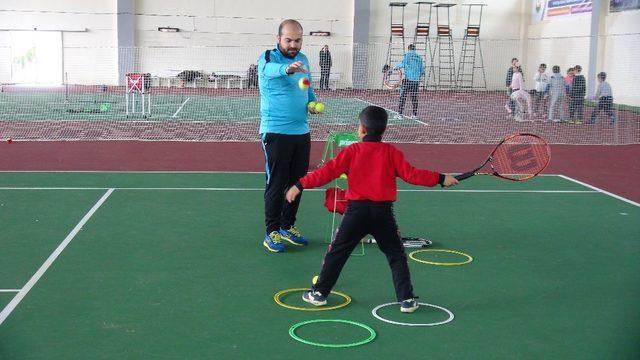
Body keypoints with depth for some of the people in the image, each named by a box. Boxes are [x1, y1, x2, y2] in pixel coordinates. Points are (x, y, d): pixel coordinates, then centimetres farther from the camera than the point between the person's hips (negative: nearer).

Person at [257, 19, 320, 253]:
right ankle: (272, 232, 7)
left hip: (301, 132, 7)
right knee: (276, 184, -2)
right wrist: (287, 68, -59)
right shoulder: (268, 58, -11)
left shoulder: (302, 59, 10)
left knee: (297, 182, 13)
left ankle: (288, 227, 27)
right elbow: (270, 69, -36)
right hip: (276, 133, -6)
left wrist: (312, 102, 1)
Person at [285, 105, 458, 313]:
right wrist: (440, 179, 6)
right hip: (383, 212, 1)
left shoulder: (352, 151, -1)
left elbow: (328, 172, -6)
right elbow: (410, 174, -2)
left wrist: (300, 185, -1)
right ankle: (406, 299, 8)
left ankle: (319, 293, 17)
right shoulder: (391, 152, 1)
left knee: (337, 252, 12)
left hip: (357, 210, 0)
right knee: (396, 255, 12)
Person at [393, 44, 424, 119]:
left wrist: (395, 67, 0)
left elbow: (403, 64, -15)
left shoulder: (407, 55, -1)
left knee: (403, 96, -3)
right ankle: (415, 114, 11)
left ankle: (400, 114, -7)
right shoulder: (419, 57, 12)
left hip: (408, 79, -5)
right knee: (414, 97, 10)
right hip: (416, 80, 5)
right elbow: (422, 70, 12)